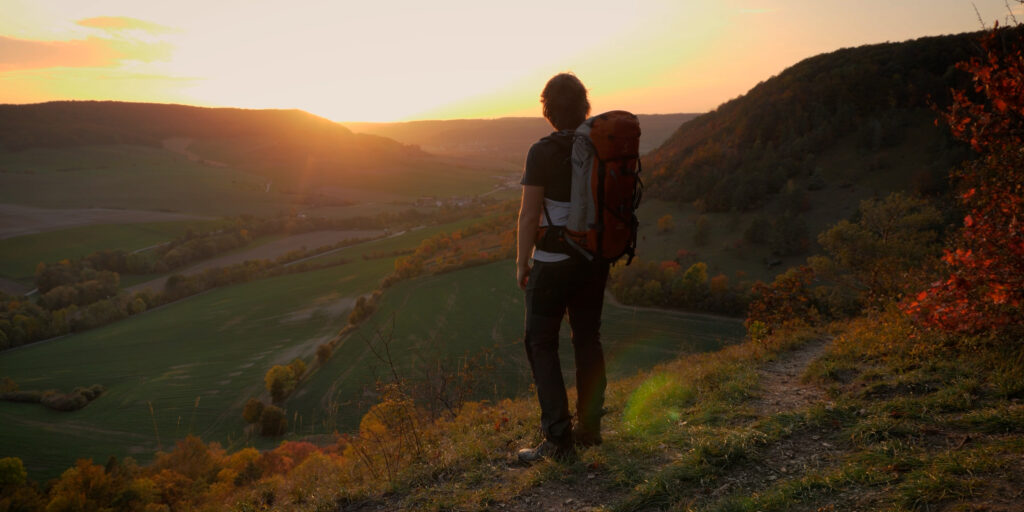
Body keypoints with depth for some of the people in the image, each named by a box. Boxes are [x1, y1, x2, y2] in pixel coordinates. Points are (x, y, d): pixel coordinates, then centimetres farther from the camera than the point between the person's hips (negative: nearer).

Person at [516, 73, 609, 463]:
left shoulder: (543, 152, -14)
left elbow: (529, 214, -13)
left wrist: (521, 261, -2)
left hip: (553, 261, -6)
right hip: (595, 256, 6)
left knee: (541, 343, 3)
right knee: (587, 338, 15)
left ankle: (558, 438, -2)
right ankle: (589, 428, 23)